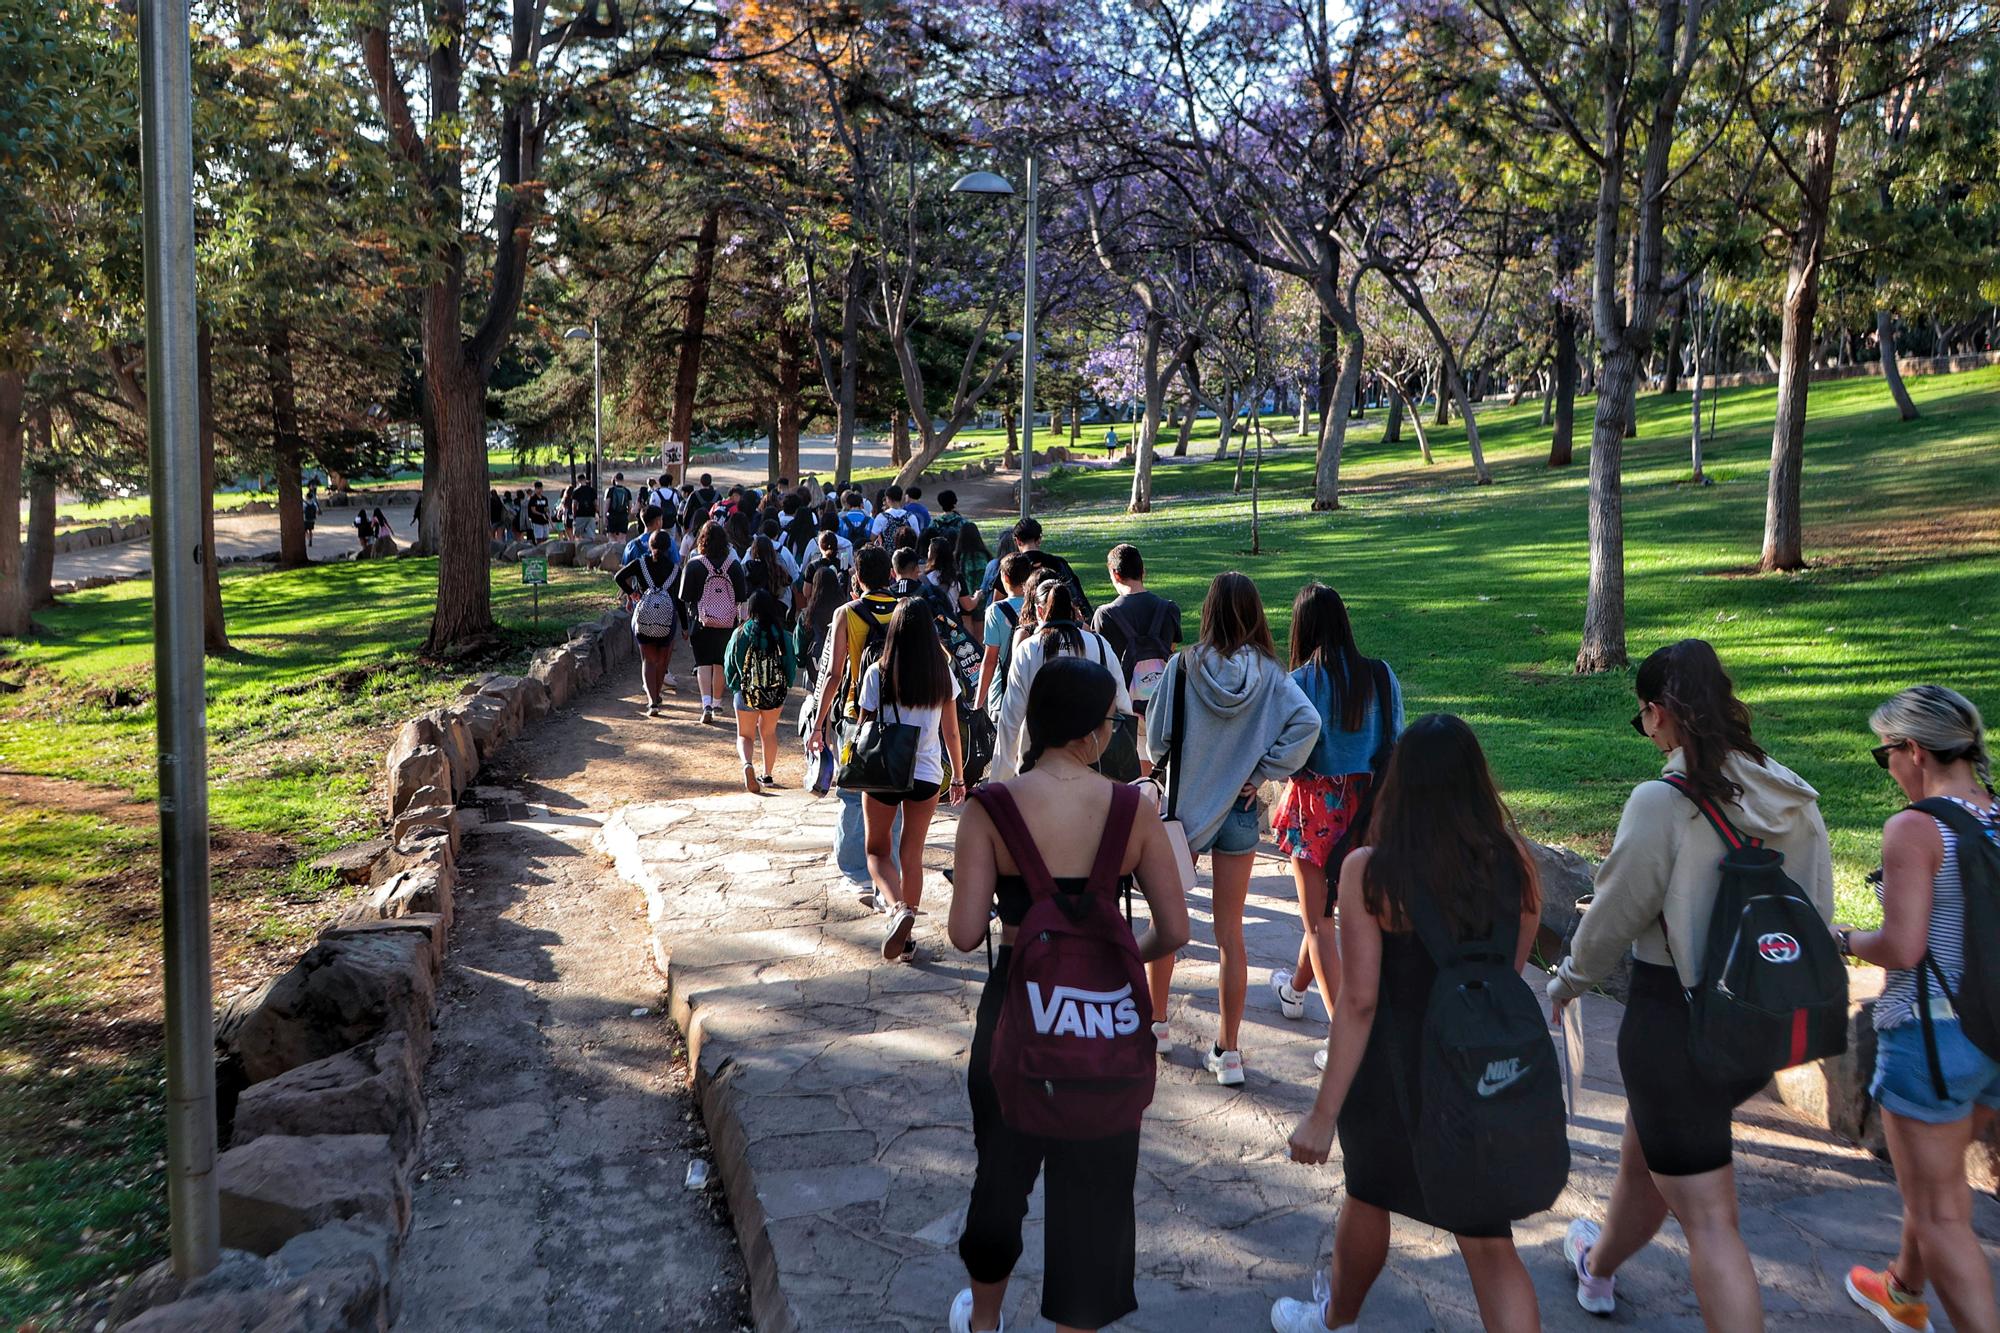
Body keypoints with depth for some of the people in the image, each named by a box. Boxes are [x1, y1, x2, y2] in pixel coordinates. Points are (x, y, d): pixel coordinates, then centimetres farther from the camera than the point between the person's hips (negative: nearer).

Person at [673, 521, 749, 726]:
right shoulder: (734, 565, -5)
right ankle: (717, 703, 27)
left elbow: (684, 596, -6)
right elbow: (742, 597, -1)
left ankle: (706, 704, -18)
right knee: (720, 663, 14)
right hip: (727, 622, 2)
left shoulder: (693, 565, -10)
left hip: (701, 622, -2)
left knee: (703, 663, 0)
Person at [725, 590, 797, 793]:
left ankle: (747, 764, -18)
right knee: (769, 732, 22)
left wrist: (733, 686, 16)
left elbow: (729, 666, -2)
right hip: (775, 693, 1)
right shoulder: (781, 635, -12)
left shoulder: (740, 634, -12)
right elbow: (791, 665, -3)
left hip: (746, 692, -1)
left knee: (745, 735, 12)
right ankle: (767, 775, 28)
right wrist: (785, 687, 15)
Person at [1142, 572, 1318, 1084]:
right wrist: (1261, 773, -12)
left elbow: (1156, 740, -8)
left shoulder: (1183, 666, -12)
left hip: (1182, 806, -1)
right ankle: (1228, 1051, 13)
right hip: (1238, 812, 1)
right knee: (1230, 932, 8)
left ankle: (1155, 1020, 33)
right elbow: (1307, 723, -20)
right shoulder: (1269, 673, -8)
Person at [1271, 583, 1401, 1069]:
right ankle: (1296, 988, 49)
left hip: (1316, 802, -5)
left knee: (1319, 918, 5)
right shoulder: (1382, 676, -3)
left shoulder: (1301, 682, -15)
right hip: (1368, 805, 5)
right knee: (1326, 903, 25)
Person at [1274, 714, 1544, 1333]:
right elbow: (1512, 974, 2)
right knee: (1489, 1242, 12)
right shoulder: (1513, 860, -8)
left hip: (1394, 1072, -2)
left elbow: (1359, 1000, -20)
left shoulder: (1369, 870, -18)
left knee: (1367, 1197, 24)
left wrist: (1323, 1114, -14)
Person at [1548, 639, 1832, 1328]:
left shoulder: (1662, 803, -21)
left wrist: (1566, 982, 6)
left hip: (1673, 1023, -7)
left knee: (1708, 1219, 3)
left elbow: (1613, 917, -12)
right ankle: (1598, 1266, 53)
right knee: (1646, 1154, 30)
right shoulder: (1795, 800, -2)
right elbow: (1817, 912, 7)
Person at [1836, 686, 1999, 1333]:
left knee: (1940, 1212, 4)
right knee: (1938, 1176, 29)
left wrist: (1845, 940, -3)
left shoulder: (1914, 829, -19)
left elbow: (1903, 948, -22)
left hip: (1931, 1035, -8)